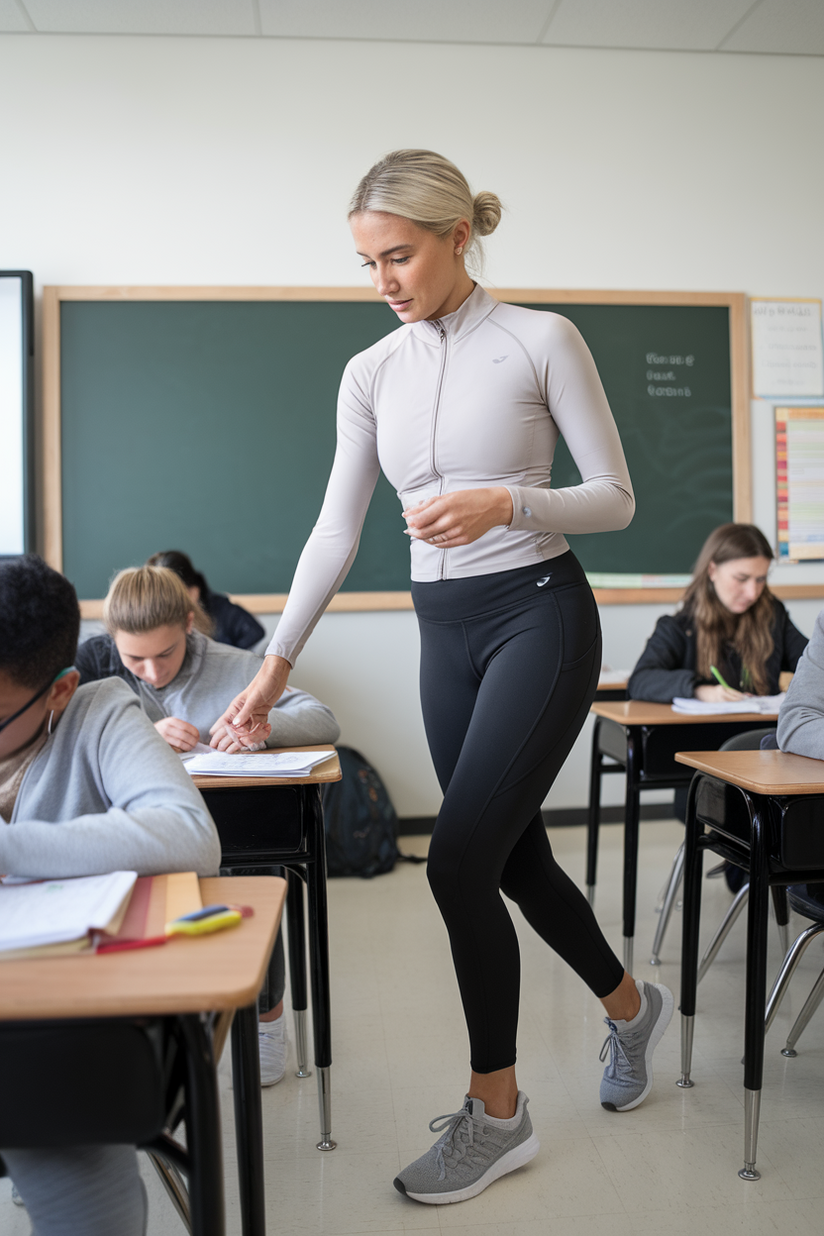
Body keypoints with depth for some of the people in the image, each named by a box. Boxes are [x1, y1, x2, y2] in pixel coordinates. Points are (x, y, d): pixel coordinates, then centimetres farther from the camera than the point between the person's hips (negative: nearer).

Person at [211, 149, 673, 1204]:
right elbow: (335, 529, 4)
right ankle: (631, 1006, 42)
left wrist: (506, 502, -23)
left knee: (460, 860, -12)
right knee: (516, 857, 13)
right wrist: (276, 661, -3)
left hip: (538, 614, -6)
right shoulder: (370, 373, 7)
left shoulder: (540, 341, -7)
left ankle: (496, 1113, 10)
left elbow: (616, 498, -5)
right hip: (444, 630, 6)